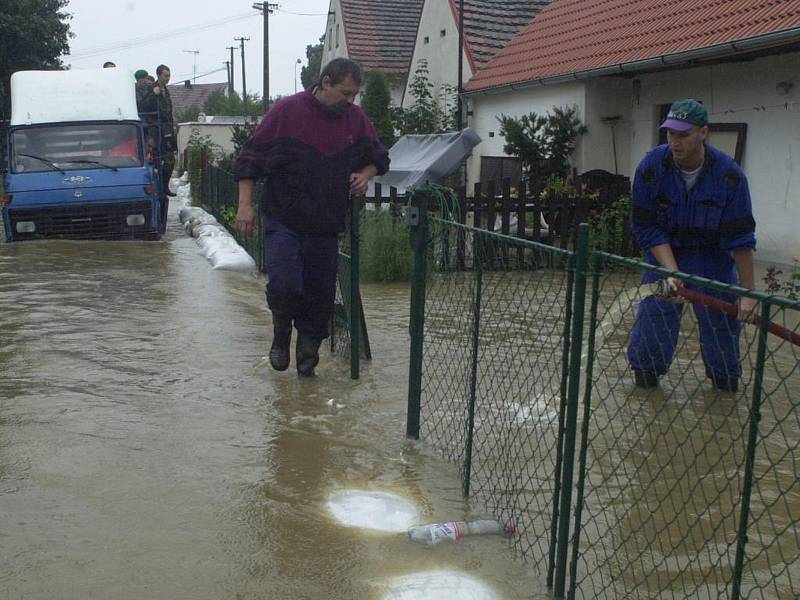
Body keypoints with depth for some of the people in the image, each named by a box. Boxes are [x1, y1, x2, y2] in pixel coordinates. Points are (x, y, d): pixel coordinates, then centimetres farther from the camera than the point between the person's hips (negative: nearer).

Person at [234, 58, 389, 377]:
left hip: (327, 227, 4)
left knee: (320, 293, 5)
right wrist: (245, 204, -11)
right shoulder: (287, 111, -7)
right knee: (283, 285, -15)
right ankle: (281, 333, 15)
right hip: (283, 222, -4)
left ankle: (307, 351, 23)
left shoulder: (356, 119, 6)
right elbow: (250, 159, -4)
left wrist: (365, 175, 1)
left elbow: (379, 157, 23)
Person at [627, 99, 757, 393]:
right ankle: (645, 374, 16)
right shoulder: (651, 166, -19)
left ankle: (725, 381, 25)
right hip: (664, 253, 0)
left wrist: (748, 292, -19)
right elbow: (647, 227, -15)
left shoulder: (729, 173, -21)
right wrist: (671, 271, -25)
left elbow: (740, 237, -18)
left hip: (713, 256, 0)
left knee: (723, 319, 4)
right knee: (654, 313, -4)